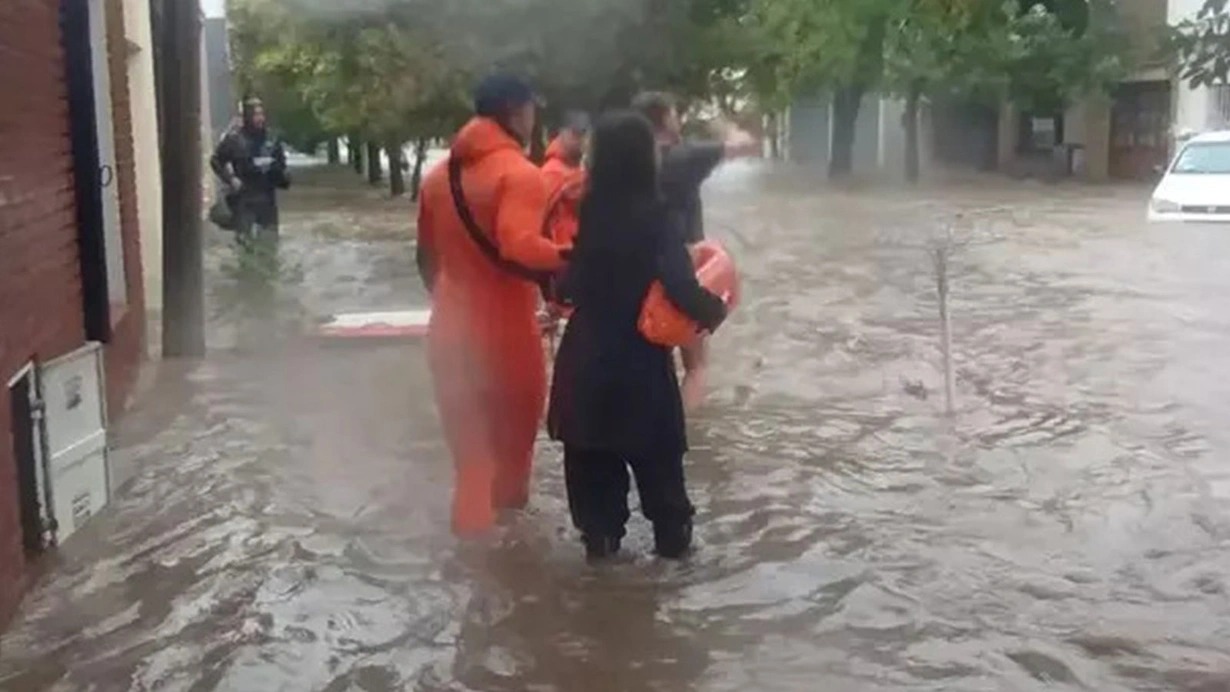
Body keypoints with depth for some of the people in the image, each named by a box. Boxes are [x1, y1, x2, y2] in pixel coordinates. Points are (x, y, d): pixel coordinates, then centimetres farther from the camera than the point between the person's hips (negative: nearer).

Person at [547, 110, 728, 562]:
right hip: (639, 360, -3)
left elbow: (565, 283, 1)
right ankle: (672, 537, 24)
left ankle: (599, 536, 22)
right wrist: (715, 309, -9)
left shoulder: (584, 211, -3)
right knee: (657, 457, 13)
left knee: (591, 456, 15)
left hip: (584, 356, 4)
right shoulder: (654, 217, -16)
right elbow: (681, 289, -25)